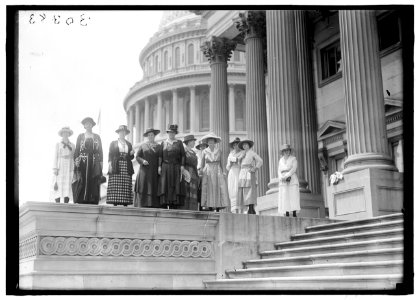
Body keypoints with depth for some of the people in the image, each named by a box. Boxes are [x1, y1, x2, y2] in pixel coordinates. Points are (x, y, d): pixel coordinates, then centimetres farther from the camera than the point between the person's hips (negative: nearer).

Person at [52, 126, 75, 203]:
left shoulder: (72, 145, 12)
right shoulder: (58, 145, 8)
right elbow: (55, 157, 3)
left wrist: (74, 170, 3)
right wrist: (55, 168, -8)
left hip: (69, 168, 1)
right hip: (60, 167, -1)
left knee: (68, 186, -5)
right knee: (58, 186, -7)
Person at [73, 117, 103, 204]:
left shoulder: (97, 137, 13)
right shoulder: (80, 136, 11)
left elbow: (100, 151, 10)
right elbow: (77, 150, 7)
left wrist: (101, 162, 1)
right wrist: (76, 160, -5)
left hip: (94, 164, 1)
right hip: (83, 163, -1)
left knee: (93, 184, -4)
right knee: (82, 183, -7)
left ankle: (92, 203, -5)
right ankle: (81, 202, -8)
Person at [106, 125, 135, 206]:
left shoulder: (129, 144, 20)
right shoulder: (113, 143, 13)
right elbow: (110, 155, 5)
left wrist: (131, 153, -3)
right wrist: (110, 165, -8)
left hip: (127, 168, 3)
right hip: (116, 167, -3)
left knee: (126, 187, -5)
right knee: (115, 187, -10)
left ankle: (125, 204, -7)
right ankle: (115, 204, -11)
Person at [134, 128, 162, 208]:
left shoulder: (159, 146, 9)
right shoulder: (142, 146, 10)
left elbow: (161, 158, 3)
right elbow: (137, 157, 7)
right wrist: (142, 161, -12)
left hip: (154, 171, 0)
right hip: (144, 170, 0)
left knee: (154, 189, -6)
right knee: (143, 188, -7)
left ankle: (153, 206, -6)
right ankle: (142, 205, -8)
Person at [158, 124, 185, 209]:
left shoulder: (179, 143, 9)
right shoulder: (163, 143, 12)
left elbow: (183, 155, 4)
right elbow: (160, 155, 8)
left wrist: (182, 165, -7)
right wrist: (159, 166, -1)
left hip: (176, 168, 0)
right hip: (165, 168, 1)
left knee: (175, 185, -6)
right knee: (165, 185, -6)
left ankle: (174, 205, -7)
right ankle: (165, 205, -7)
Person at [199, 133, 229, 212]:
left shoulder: (219, 151, 8)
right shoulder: (204, 151, 6)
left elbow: (220, 162, 12)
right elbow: (202, 163, 10)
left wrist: (223, 171, 2)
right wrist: (201, 170, -1)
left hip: (218, 172, 1)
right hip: (207, 172, 0)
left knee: (219, 190, -9)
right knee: (209, 190, -5)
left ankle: (218, 210, -7)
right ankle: (210, 210, -2)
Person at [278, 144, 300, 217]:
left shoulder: (293, 159, 7)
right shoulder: (281, 160, 18)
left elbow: (294, 169, -6)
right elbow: (279, 171, 12)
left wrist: (286, 176, -16)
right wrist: (282, 178, -8)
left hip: (292, 180, -3)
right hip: (283, 182, 3)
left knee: (293, 197, -11)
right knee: (285, 198, -6)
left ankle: (294, 214, -15)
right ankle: (287, 214, -8)